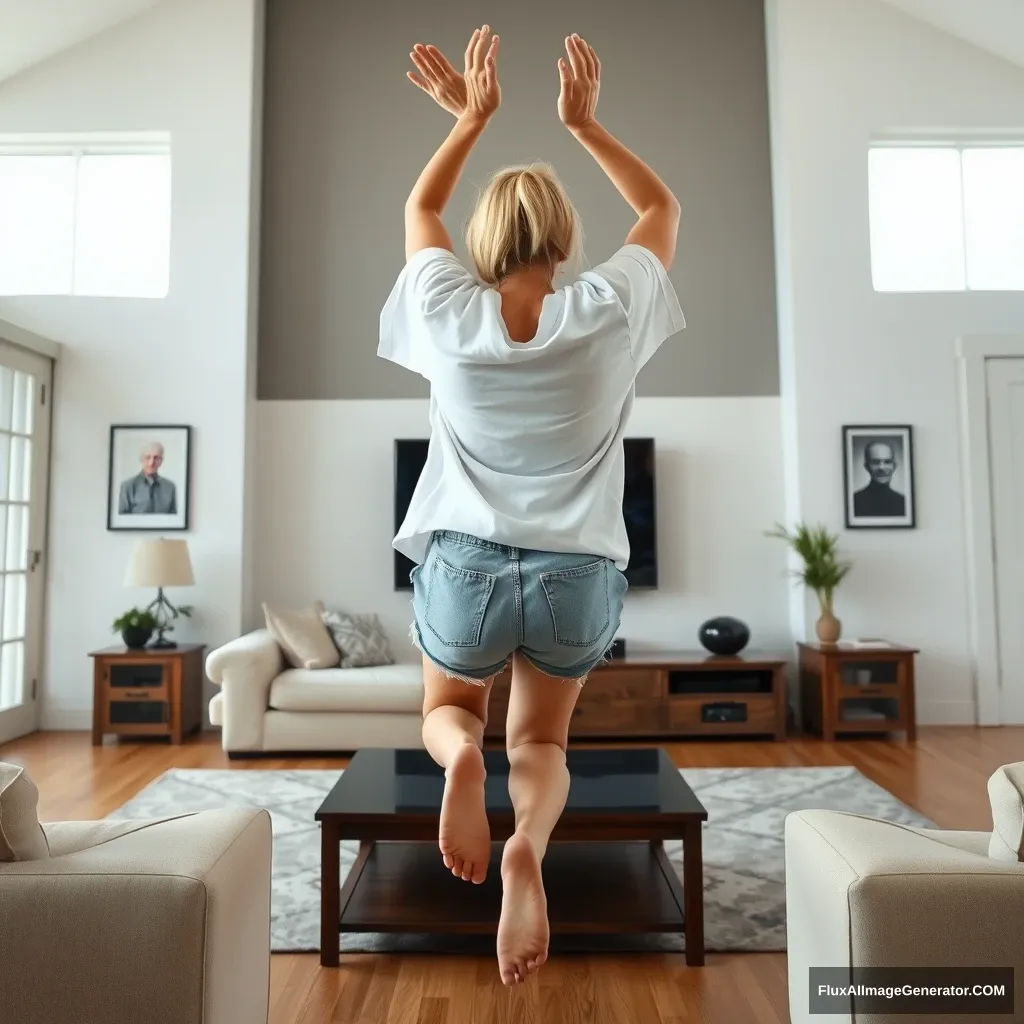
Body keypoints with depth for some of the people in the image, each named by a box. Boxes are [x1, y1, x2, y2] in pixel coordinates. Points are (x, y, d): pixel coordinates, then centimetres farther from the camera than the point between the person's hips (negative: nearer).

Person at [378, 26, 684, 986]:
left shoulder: (447, 311, -6)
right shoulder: (609, 313, -7)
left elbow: (418, 208, 16)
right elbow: (662, 207, 12)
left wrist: (470, 117, 19)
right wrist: (584, 123, 14)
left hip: (463, 566, 0)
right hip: (577, 575, 1)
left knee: (447, 712, 27)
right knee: (540, 738, 21)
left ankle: (461, 756, -11)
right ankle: (530, 843, -13)